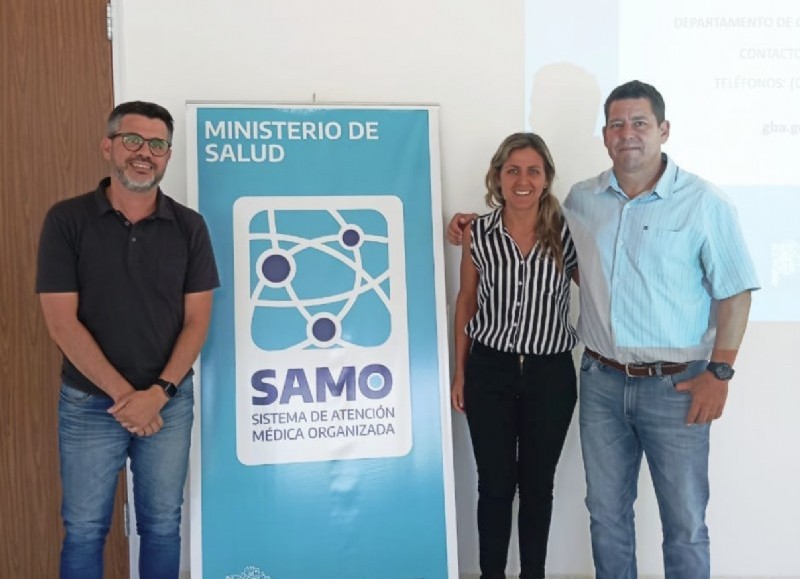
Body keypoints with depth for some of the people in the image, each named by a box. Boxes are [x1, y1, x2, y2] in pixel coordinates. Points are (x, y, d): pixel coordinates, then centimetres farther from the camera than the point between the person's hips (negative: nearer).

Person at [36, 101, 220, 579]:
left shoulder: (189, 226, -2)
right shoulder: (67, 220, -7)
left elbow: (197, 320, -3)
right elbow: (62, 322, -11)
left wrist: (158, 393, -13)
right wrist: (124, 395, -14)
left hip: (170, 401, 2)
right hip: (89, 403, -1)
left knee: (162, 524, 14)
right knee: (84, 529, 12)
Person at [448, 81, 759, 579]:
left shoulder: (703, 202, -7)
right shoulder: (581, 201, 4)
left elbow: (735, 292, -4)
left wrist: (719, 372, -9)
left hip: (676, 387, -3)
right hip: (602, 382, 4)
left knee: (685, 521, 9)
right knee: (606, 512, 17)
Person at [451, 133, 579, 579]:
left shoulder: (566, 232, -4)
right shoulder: (477, 234, -2)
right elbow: (467, 302, 5)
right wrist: (459, 371, 6)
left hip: (551, 375, 0)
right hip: (489, 372, 0)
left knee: (538, 484, 13)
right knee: (495, 484, 9)